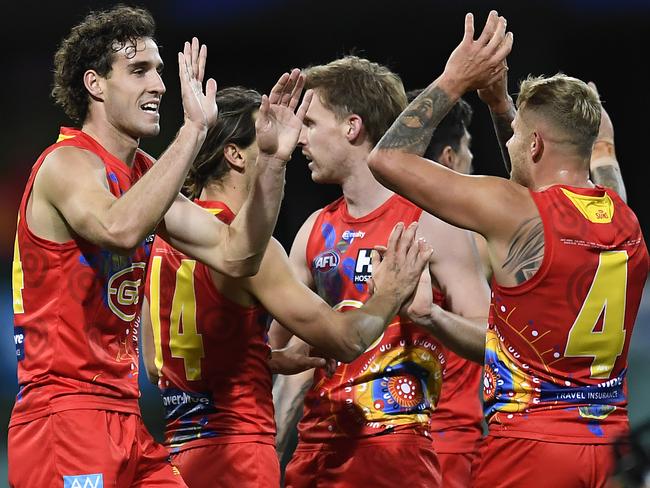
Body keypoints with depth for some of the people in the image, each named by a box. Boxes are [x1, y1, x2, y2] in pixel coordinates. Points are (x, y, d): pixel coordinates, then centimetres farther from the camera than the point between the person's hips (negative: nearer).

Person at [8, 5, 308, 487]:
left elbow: (235, 255, 13)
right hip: (65, 416, -9)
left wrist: (272, 160, 2)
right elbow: (121, 229, -33)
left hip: (125, 421, 9)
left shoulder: (144, 174, 16)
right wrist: (193, 129, -30)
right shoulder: (68, 163, -11)